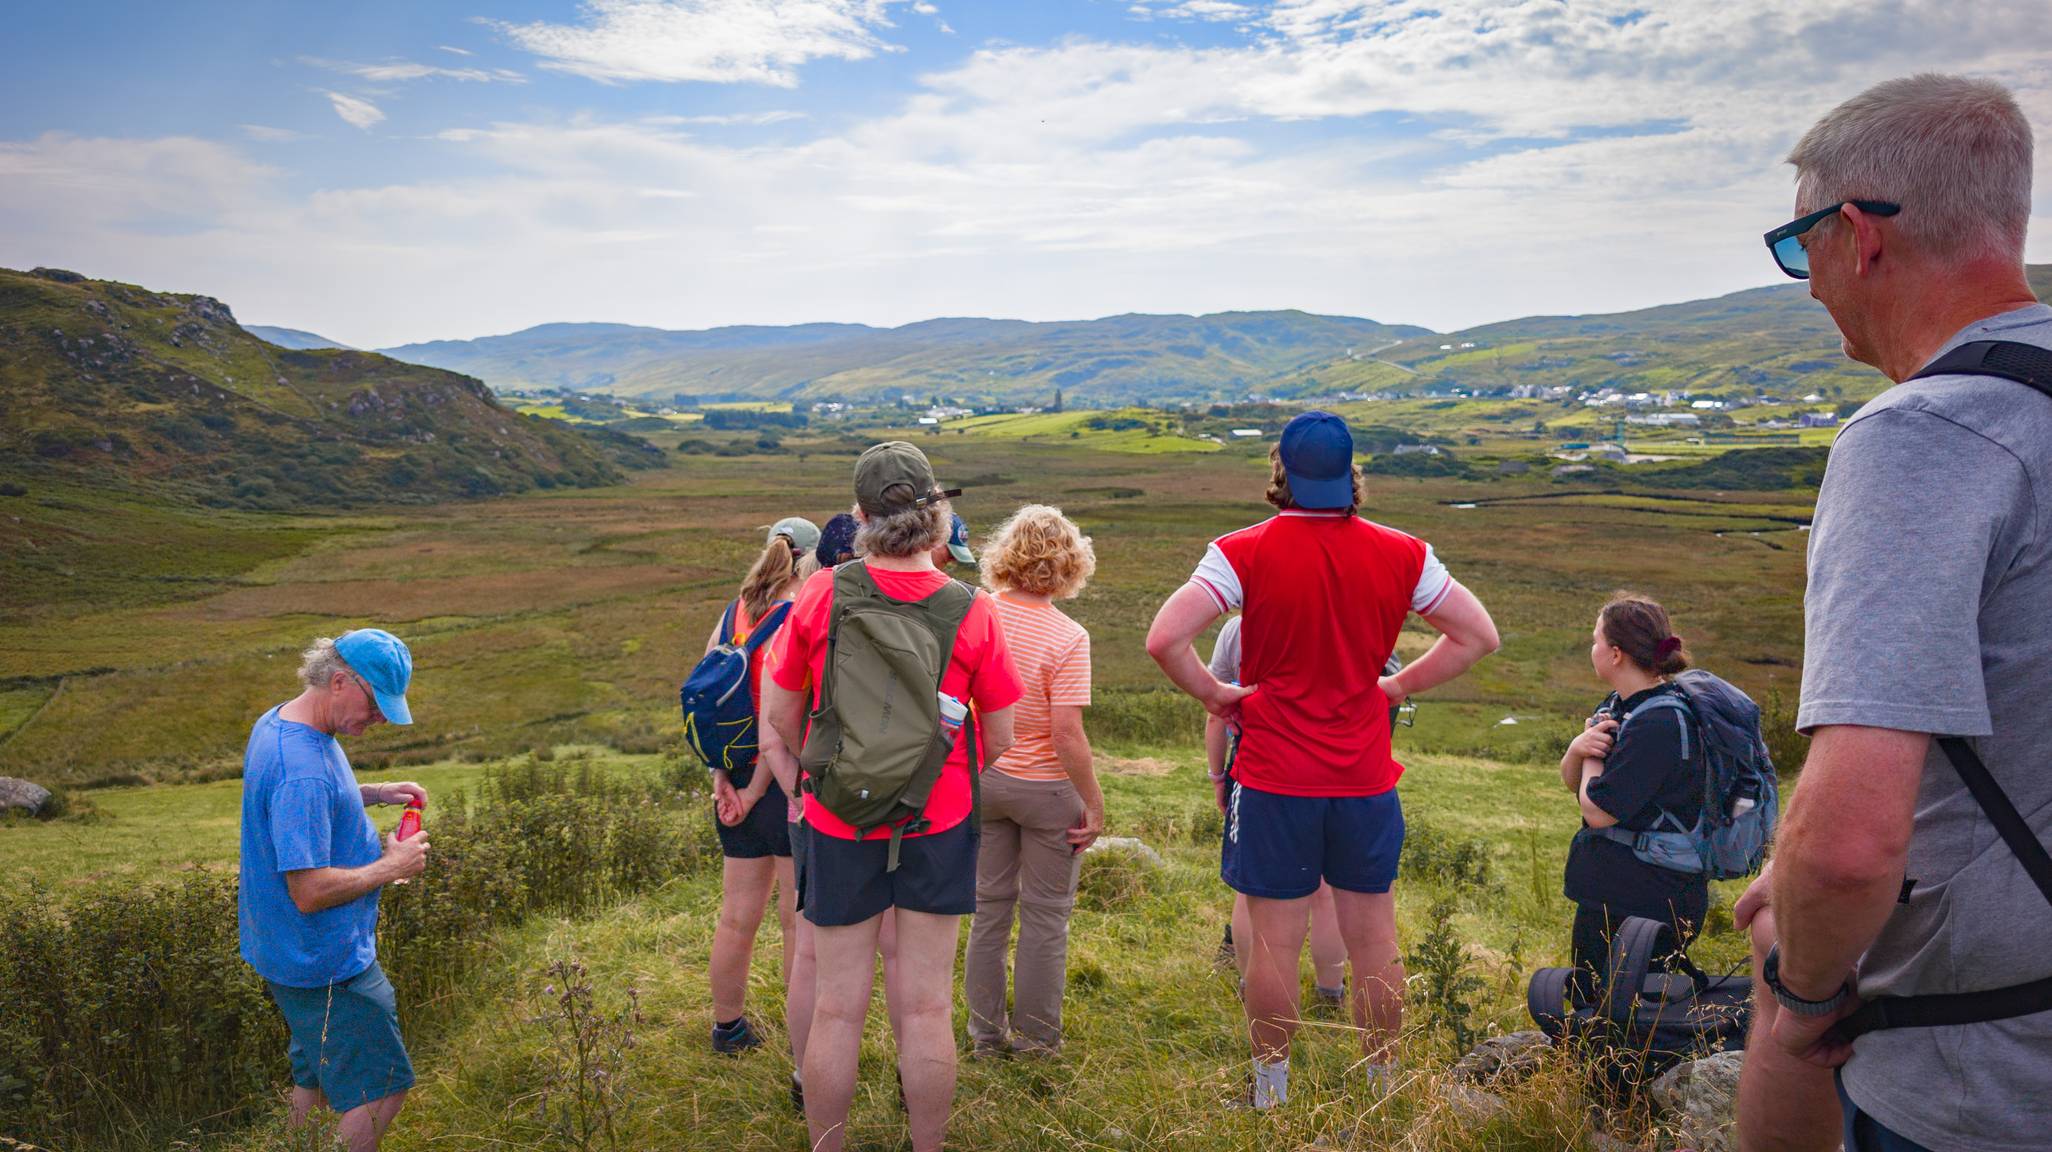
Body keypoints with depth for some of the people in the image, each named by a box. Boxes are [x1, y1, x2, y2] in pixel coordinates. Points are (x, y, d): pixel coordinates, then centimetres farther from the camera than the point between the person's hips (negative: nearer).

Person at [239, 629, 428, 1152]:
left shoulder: (276, 721, 1)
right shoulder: (303, 769, -31)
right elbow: (310, 892, -30)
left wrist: (373, 793, 6)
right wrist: (391, 866, -17)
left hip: (287, 950, 10)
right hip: (325, 965, -10)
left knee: (317, 1077, 25)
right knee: (381, 1089, 2)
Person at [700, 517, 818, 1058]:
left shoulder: (733, 612, 5)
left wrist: (722, 781, 2)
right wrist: (760, 789, -14)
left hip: (737, 782, 6)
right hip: (786, 787, -6)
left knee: (737, 918, 20)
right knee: (804, 927, 7)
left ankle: (728, 1028, 38)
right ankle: (807, 1059, 19)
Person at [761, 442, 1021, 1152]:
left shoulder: (821, 594, -9)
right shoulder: (972, 610, -10)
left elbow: (778, 714, 1)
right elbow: (1002, 739, -3)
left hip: (838, 825, 0)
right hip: (937, 825, 0)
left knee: (837, 1007, 13)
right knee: (926, 1007, 12)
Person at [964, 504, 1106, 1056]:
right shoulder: (1067, 637, -20)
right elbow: (1067, 731, -23)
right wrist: (1094, 803, -13)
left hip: (983, 778, 5)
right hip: (1046, 785, -4)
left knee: (990, 905, 18)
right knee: (1045, 914, 12)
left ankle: (987, 1029, 29)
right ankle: (1037, 1035, 23)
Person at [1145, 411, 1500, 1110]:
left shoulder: (1246, 553, -12)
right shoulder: (1399, 554, -2)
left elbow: (1164, 639, -21)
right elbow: (1479, 636, 5)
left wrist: (1214, 693, -5)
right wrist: (1399, 686, 8)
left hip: (1274, 779, -3)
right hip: (1366, 779, 3)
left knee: (1274, 941, 9)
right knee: (1375, 939, 16)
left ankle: (1271, 1093, 23)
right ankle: (1384, 1086, 31)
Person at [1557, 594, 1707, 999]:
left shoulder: (1659, 725, -23)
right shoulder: (1617, 705, 6)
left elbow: (1598, 810, -23)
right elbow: (1571, 782, 12)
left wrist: (1593, 757, -5)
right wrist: (1576, 749, -9)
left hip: (1643, 901, -10)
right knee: (1586, 997, 19)